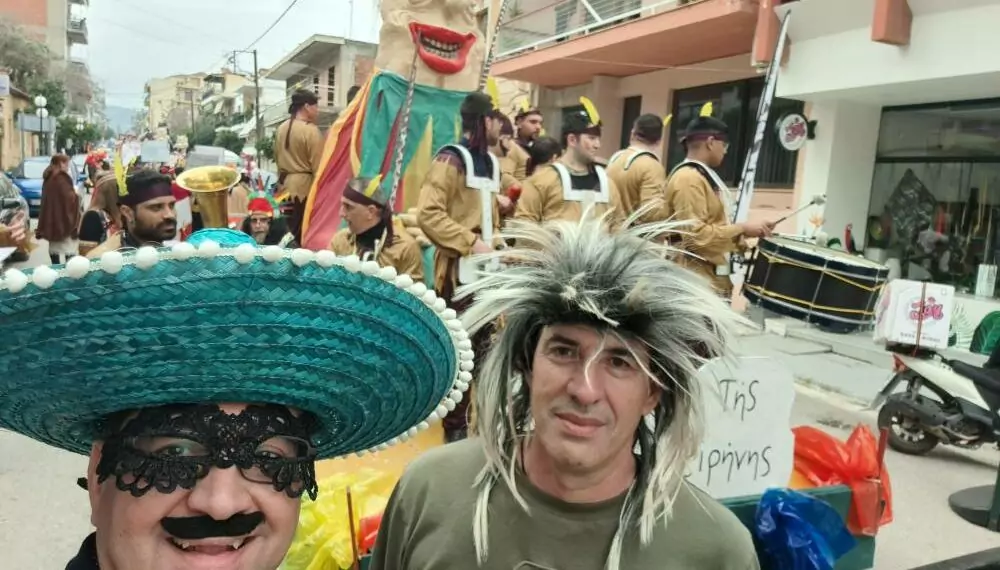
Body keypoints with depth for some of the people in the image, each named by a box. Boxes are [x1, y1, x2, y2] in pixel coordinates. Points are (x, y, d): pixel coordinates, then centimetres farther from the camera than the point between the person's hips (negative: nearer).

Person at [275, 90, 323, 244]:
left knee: (288, 230, 13)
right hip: (304, 186, -8)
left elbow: (277, 156, 17)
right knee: (302, 233, -3)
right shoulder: (311, 130, -13)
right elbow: (317, 166, -14)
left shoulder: (281, 128, 10)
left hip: (285, 185, 8)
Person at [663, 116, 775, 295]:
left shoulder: (703, 175, 16)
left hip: (711, 275, 11)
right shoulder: (689, 179, -18)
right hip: (697, 279, -11)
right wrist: (742, 229, -16)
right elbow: (696, 235, -25)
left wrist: (748, 229, 12)